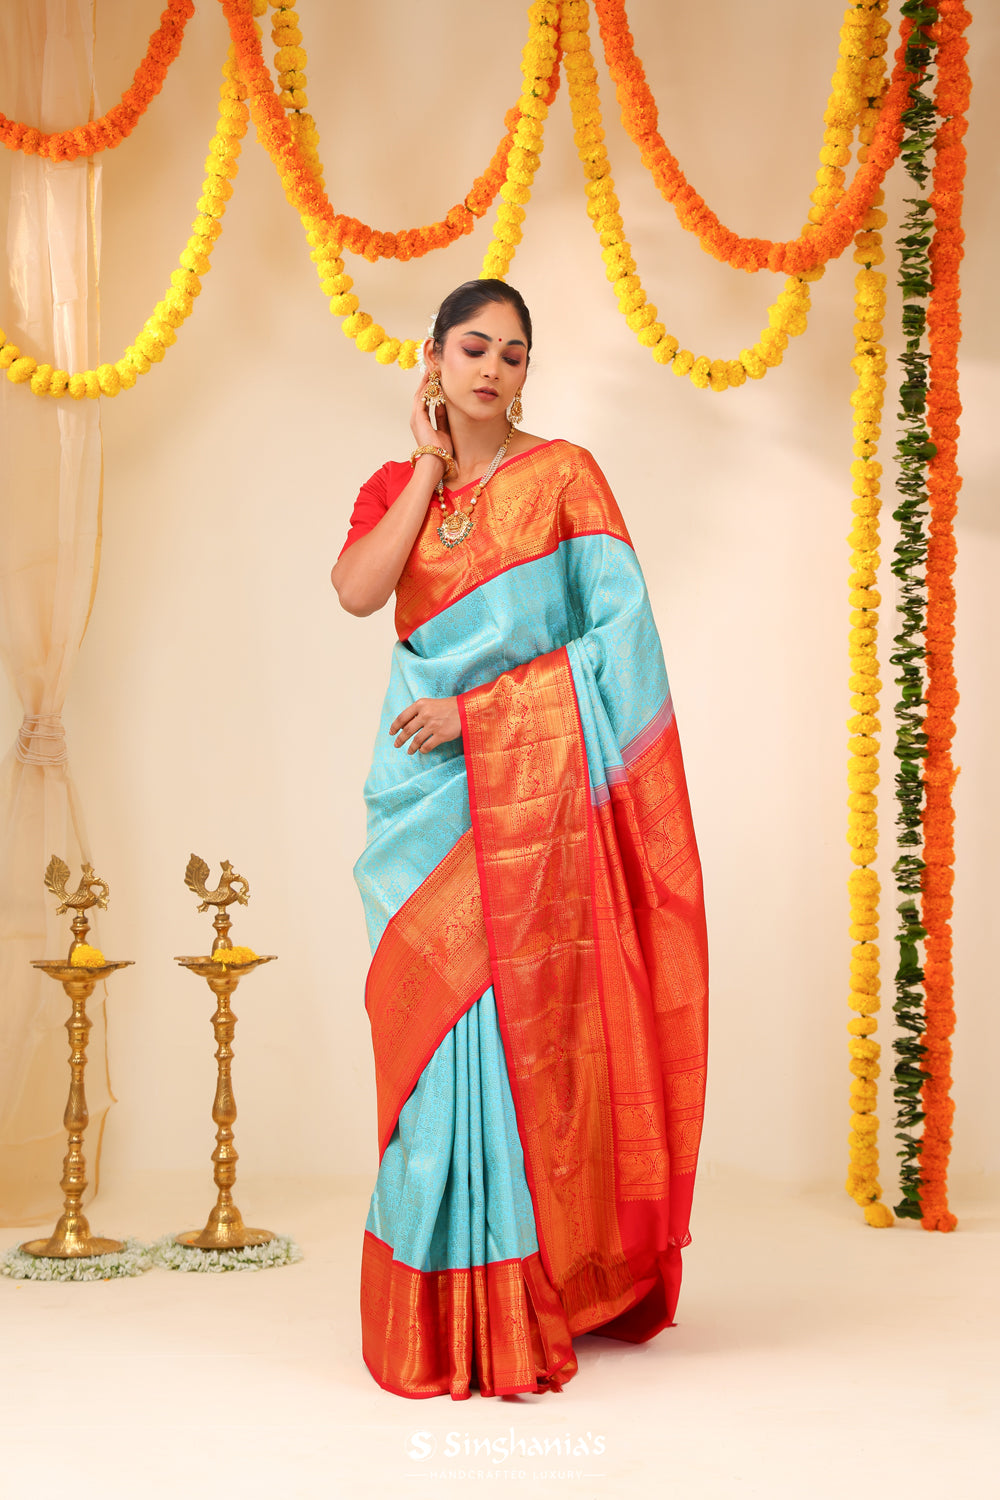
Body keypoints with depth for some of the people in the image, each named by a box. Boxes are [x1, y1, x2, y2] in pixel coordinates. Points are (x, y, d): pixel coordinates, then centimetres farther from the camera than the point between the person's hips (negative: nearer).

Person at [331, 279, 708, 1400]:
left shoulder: (562, 476, 2)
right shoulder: (395, 486, 13)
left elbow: (621, 624, -6)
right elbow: (357, 591, -6)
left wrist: (477, 707, -10)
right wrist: (430, 467, -2)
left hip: (531, 776, -3)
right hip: (427, 789, 4)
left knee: (520, 1010, -7)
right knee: (432, 1014, 2)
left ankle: (524, 1299, 0)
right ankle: (441, 1304, 9)